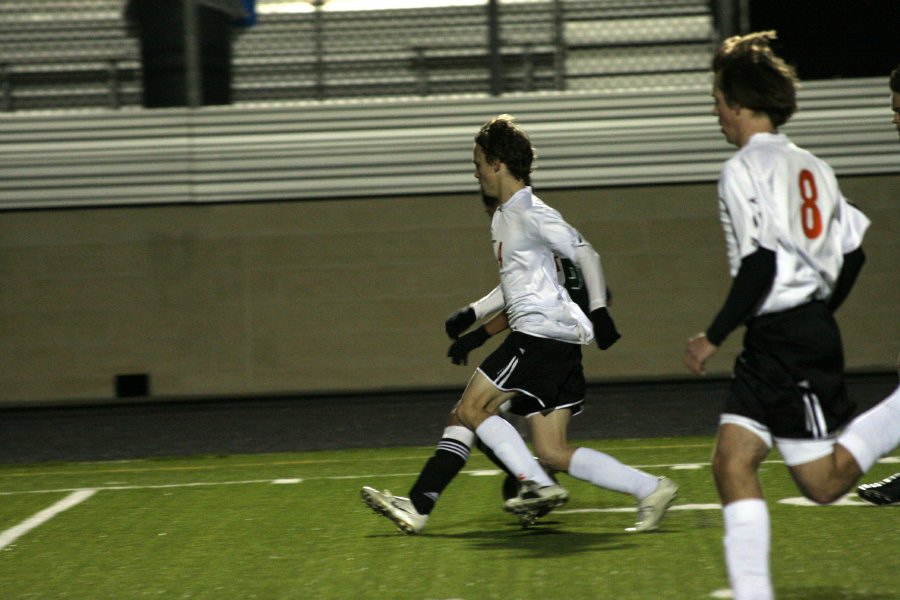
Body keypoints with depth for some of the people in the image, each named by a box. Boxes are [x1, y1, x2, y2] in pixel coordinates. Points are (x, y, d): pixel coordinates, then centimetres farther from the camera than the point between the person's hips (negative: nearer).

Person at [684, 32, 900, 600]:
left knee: (823, 482, -6)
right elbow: (853, 249, 15)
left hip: (785, 337, -10)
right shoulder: (810, 166, 15)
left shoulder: (744, 169, -11)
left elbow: (761, 266, -20)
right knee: (732, 461, 8)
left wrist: (714, 336, -11)